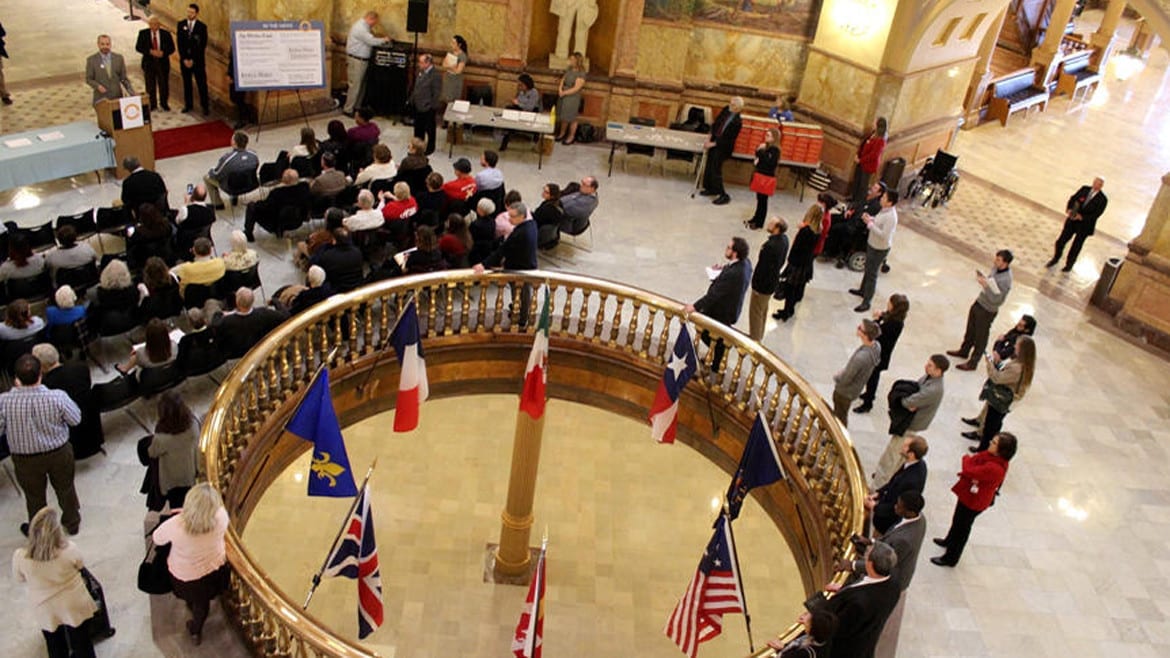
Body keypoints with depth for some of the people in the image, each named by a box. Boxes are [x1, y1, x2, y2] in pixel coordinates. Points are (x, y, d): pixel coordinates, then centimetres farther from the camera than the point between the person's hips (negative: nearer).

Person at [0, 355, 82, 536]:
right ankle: (72, 523, 49)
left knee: (34, 496, 25)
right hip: (59, 453, 0)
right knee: (65, 489, 26)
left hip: (26, 459, 0)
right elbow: (75, 419, -13)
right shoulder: (57, 397, -29)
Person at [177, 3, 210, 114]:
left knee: (202, 84, -2)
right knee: (186, 83, 9)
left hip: (198, 60, -3)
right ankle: (188, 104, 18)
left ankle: (205, 106, 5)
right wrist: (184, 59, -8)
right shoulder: (181, 25, 2)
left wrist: (193, 60, -11)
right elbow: (180, 43, 1)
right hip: (184, 59, 3)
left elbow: (202, 46, -8)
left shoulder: (202, 26, -6)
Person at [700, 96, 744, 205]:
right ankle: (710, 188, 34)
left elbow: (728, 139, -21)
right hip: (713, 140, 8)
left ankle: (723, 196, 0)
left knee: (715, 170, -8)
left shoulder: (737, 122, -24)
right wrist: (710, 137, 0)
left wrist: (713, 144, -18)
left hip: (722, 147, -8)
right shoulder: (725, 110, -4)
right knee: (709, 166, 16)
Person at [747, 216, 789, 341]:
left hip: (764, 284, -9)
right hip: (773, 281, 9)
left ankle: (754, 339, 25)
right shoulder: (784, 238, -6)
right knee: (763, 309, 27)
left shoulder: (771, 246, -35)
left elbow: (764, 268, -27)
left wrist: (757, 286, -16)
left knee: (755, 312, 10)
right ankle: (759, 335, 45)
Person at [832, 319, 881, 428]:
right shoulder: (876, 346, -17)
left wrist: (836, 377, -6)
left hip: (845, 391, -8)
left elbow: (845, 379, -27)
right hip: (855, 387, 8)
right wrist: (844, 370, 3)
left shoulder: (860, 357, -42)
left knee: (840, 416, 19)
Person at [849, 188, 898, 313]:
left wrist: (870, 224, -27)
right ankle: (862, 290, 46)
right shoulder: (884, 210, -2)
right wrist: (870, 218, -5)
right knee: (868, 269, 26)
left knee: (871, 274, -1)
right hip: (872, 244, 10)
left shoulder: (891, 217, -30)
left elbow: (884, 235, -32)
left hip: (879, 249, -9)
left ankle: (866, 302, 8)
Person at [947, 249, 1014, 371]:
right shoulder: (996, 267, -6)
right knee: (970, 330, 27)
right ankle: (964, 351, 48)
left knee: (980, 338, 10)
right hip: (979, 302, 8)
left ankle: (972, 363, 26)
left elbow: (996, 300, -29)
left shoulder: (1005, 280, -30)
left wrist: (985, 285, -34)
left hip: (987, 311, -8)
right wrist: (983, 278, -6)